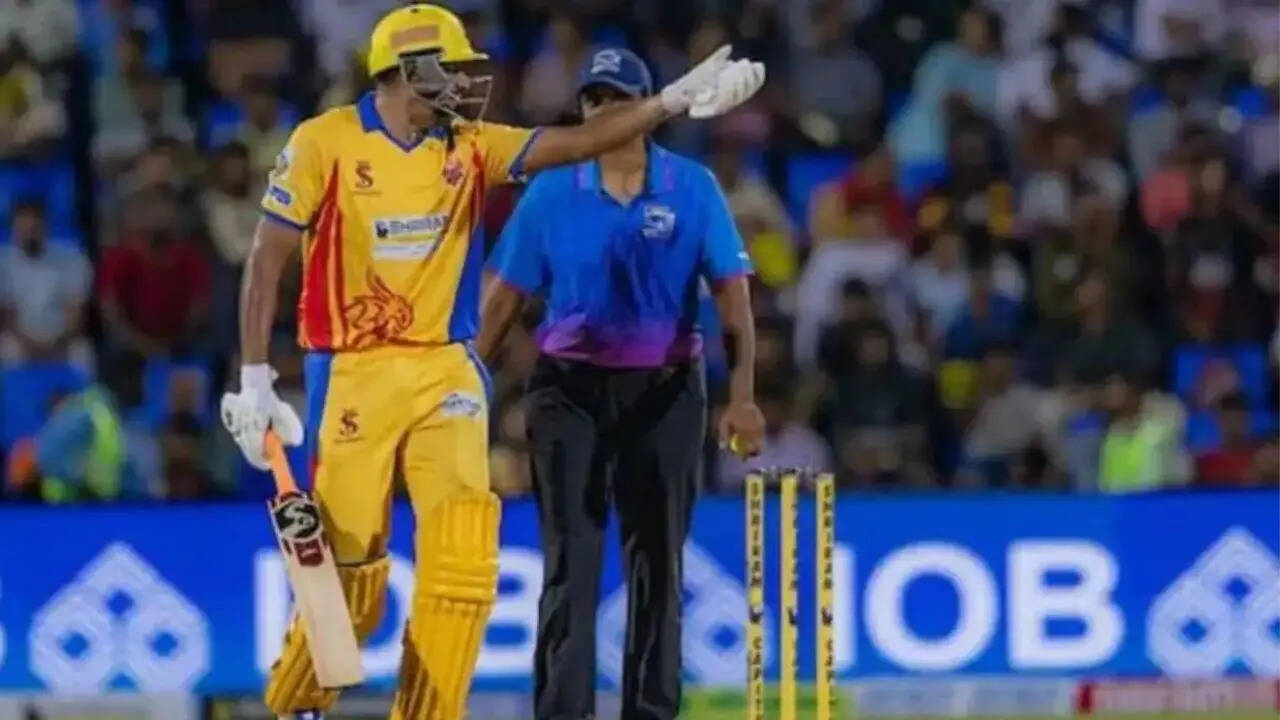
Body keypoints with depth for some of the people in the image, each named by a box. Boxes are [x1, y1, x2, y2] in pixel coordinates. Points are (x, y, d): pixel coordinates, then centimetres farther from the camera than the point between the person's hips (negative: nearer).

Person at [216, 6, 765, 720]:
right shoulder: (326, 143, -6)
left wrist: (675, 99, -16)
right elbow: (268, 260, -4)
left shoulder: (470, 147, 5)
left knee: (463, 555, -13)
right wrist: (255, 380, -8)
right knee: (350, 576, -1)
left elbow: (577, 141, -4)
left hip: (444, 372, 3)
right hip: (352, 374, -3)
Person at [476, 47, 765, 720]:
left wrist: (742, 395, -15)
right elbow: (504, 294, 5)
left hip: (663, 392, 0)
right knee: (570, 560, -6)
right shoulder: (552, 192, 2)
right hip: (569, 388, 0)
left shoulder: (692, 188, 0)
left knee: (657, 558, 6)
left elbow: (732, 292, -5)